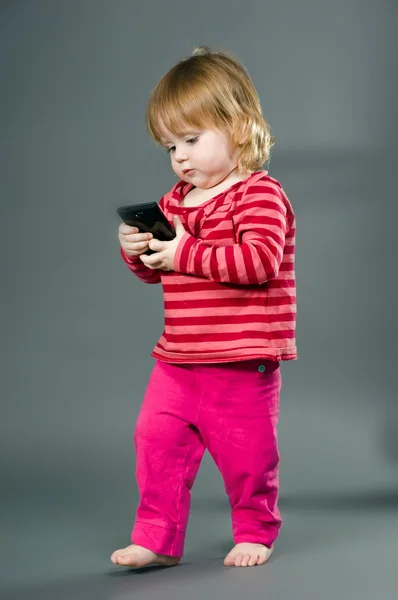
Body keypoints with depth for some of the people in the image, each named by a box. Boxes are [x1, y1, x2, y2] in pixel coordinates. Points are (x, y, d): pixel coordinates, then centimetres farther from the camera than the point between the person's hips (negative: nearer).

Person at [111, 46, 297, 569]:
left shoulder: (259, 194, -12)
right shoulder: (176, 200, 12)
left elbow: (260, 259, -27)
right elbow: (159, 271, 21)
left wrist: (187, 253, -26)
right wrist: (137, 252, -2)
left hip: (241, 362, -7)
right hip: (178, 360, 7)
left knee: (245, 452, 5)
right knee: (156, 439, 1)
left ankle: (256, 531, 27)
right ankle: (157, 537, 11)